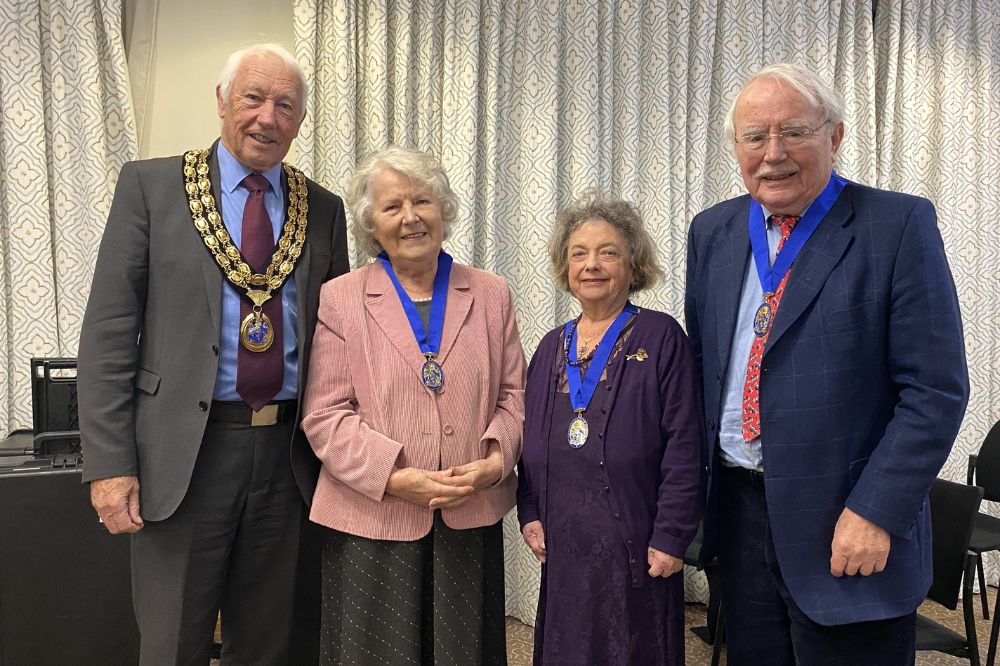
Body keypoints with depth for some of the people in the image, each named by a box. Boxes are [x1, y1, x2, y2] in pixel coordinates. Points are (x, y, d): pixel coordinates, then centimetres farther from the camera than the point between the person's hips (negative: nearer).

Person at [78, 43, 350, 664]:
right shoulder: (151, 184, 0)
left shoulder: (323, 210, 8)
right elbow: (109, 328, -4)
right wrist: (110, 462, -10)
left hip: (287, 452, 3)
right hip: (185, 451, -2)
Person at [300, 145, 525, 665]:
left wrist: (496, 459, -9)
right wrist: (395, 477, -15)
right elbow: (324, 415, -5)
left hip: (472, 517, 3)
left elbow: (513, 392, 9)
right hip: (373, 521, -2)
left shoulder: (491, 295, 8)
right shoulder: (338, 300, -1)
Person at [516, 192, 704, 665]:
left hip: (635, 545, -4)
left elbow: (683, 446, -9)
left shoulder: (661, 338, -6)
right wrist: (529, 514, 5)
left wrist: (671, 538, -12)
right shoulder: (552, 347, 10)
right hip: (563, 545, 5)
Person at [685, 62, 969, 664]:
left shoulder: (899, 226, -9)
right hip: (738, 511, 5)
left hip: (846, 526, -4)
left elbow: (936, 389, -11)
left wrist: (874, 513, -16)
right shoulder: (712, 231, 7)